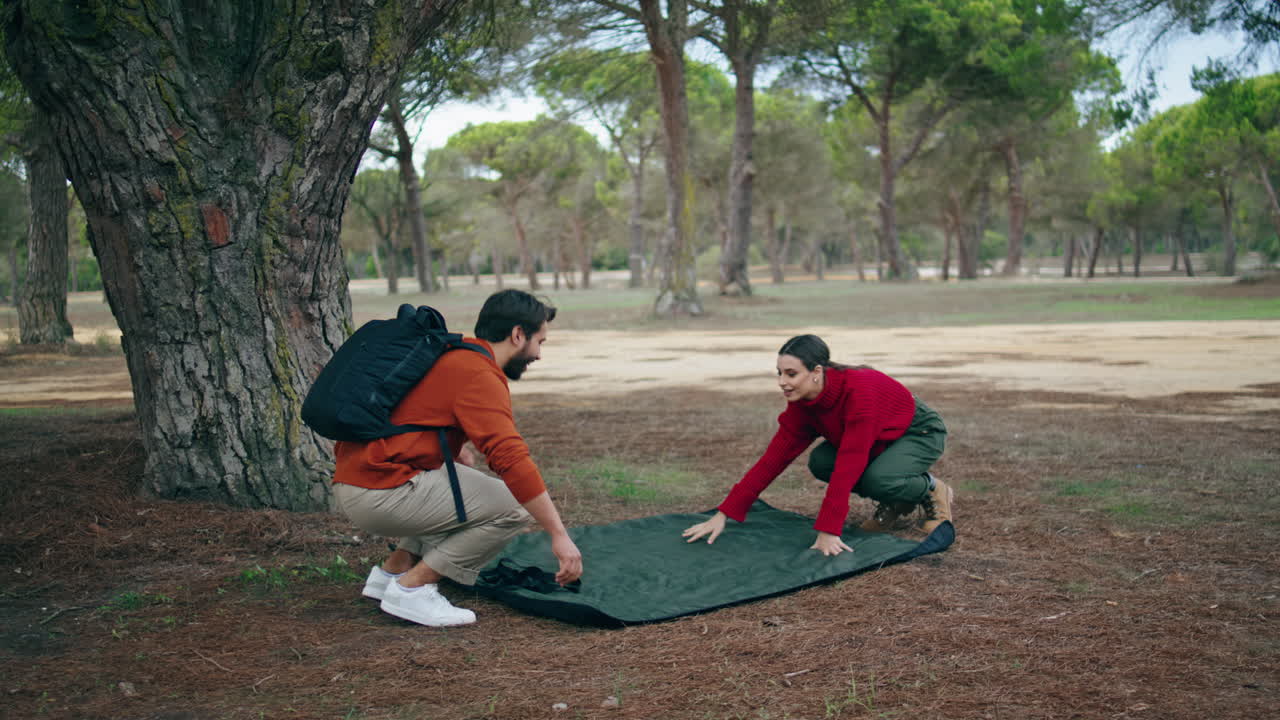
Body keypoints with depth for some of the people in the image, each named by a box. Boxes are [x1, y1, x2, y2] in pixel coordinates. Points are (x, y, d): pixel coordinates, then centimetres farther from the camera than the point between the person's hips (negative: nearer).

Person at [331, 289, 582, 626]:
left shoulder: (449, 354, 16)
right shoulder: (480, 376, -13)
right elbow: (513, 460, -22)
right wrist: (559, 535, -20)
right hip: (381, 494, -10)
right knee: (513, 508, -9)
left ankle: (393, 570, 18)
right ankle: (412, 589, -5)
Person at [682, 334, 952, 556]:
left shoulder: (858, 390, -38)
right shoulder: (802, 403, -17)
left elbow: (848, 465, -42)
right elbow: (774, 458, -16)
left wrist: (828, 531, -44)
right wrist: (723, 514, -20)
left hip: (920, 431, -7)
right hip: (882, 438, 7)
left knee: (877, 479, -35)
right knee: (820, 462, -17)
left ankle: (933, 490, -3)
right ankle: (896, 502, 3)